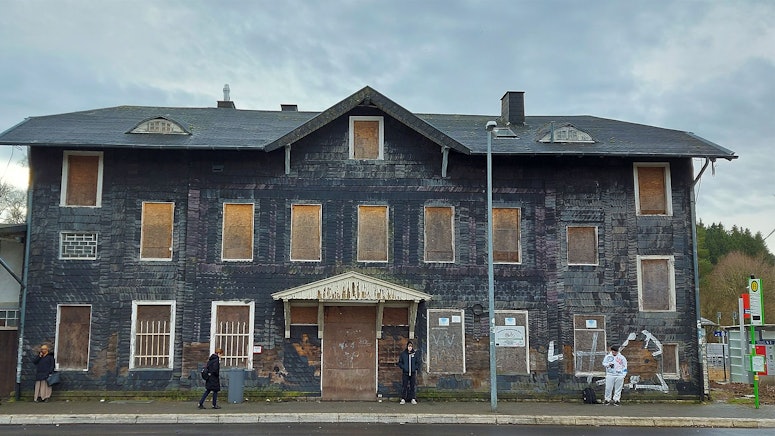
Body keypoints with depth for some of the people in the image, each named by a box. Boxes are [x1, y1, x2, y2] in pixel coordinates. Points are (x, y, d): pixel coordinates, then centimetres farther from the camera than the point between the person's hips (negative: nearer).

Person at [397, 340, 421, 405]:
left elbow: (419, 362, 8)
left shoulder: (416, 354, 4)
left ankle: (413, 399, 11)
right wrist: (403, 367, -7)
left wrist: (415, 368, -5)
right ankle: (403, 399, 3)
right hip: (405, 373, -1)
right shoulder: (403, 354, 2)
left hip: (413, 373, 1)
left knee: (413, 386, 4)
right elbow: (400, 362, 6)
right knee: (404, 386, -3)